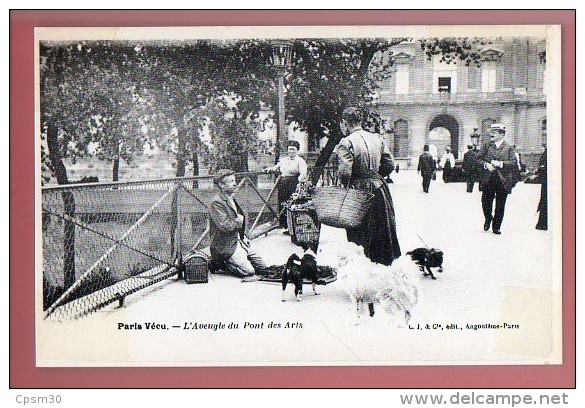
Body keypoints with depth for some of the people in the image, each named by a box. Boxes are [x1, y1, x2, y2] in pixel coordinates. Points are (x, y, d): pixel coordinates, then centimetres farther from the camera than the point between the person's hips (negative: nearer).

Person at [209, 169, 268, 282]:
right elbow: (224, 226, -25)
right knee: (249, 271, -19)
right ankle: (222, 263, 1)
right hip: (227, 245, -9)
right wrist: (239, 221, -8)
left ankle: (229, 261, 15)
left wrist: (244, 238, 10)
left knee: (263, 267, 5)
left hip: (240, 241, 9)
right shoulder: (216, 202, -17)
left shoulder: (231, 199, 13)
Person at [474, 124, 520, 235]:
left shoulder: (509, 148, 4)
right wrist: (486, 165, -14)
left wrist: (500, 164, -20)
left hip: (503, 181, -1)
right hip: (488, 180, 1)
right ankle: (488, 218, 32)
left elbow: (513, 163, -6)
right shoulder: (486, 147, 8)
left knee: (500, 206, 3)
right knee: (486, 203, 2)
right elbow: (478, 160, 5)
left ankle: (496, 227, 16)